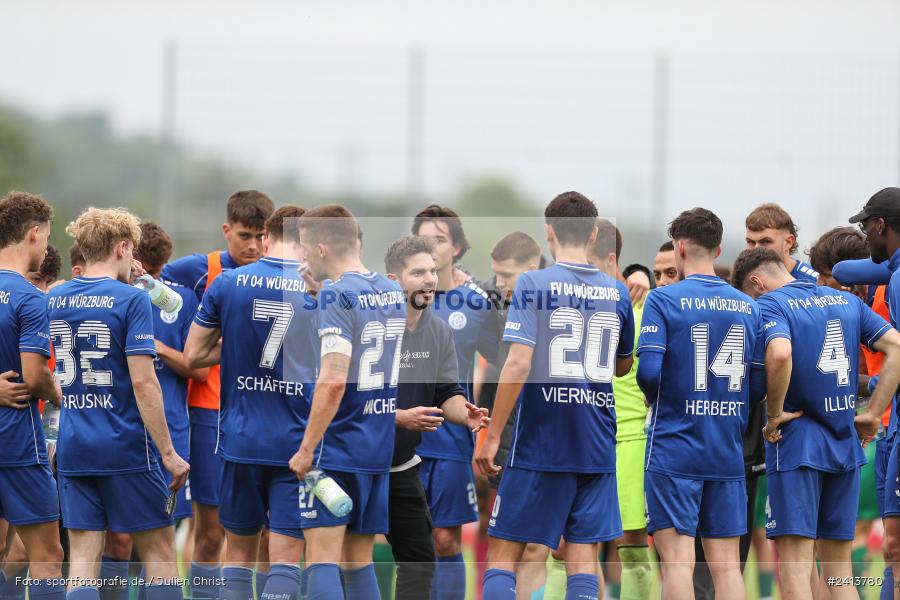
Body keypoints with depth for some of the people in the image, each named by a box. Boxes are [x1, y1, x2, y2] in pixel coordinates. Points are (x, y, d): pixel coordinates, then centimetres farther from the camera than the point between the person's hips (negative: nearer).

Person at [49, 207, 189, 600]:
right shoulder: (131, 300, -10)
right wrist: (168, 453, -12)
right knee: (159, 552, 6)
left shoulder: (55, 298, 7)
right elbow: (142, 381, -16)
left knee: (82, 559, 2)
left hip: (73, 449, 5)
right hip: (126, 447, -5)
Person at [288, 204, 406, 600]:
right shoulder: (393, 292, 10)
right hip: (382, 449, 8)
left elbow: (334, 380, -22)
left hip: (339, 449, -8)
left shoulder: (337, 296, -14)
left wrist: (306, 449, -17)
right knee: (359, 561, 12)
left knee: (322, 559, -8)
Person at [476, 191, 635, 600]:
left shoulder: (533, 285, -7)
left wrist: (492, 435, -10)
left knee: (503, 554, 3)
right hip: (597, 448, 4)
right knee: (583, 558, 5)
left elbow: (518, 365, -15)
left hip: (539, 444, -4)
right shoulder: (617, 293, 7)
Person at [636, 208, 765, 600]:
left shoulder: (664, 299, -7)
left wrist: (655, 399, 7)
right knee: (726, 564, 6)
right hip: (728, 451, 4)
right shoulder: (747, 306, 7)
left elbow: (649, 370, -15)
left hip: (674, 448, -4)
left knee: (678, 560, -5)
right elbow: (760, 383, 6)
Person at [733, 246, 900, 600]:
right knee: (838, 566, 12)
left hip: (797, 443, -6)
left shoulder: (770, 305, -7)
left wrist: (775, 413, -14)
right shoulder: (846, 301, 13)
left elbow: (780, 354, -27)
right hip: (845, 445, 6)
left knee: (795, 563, -7)